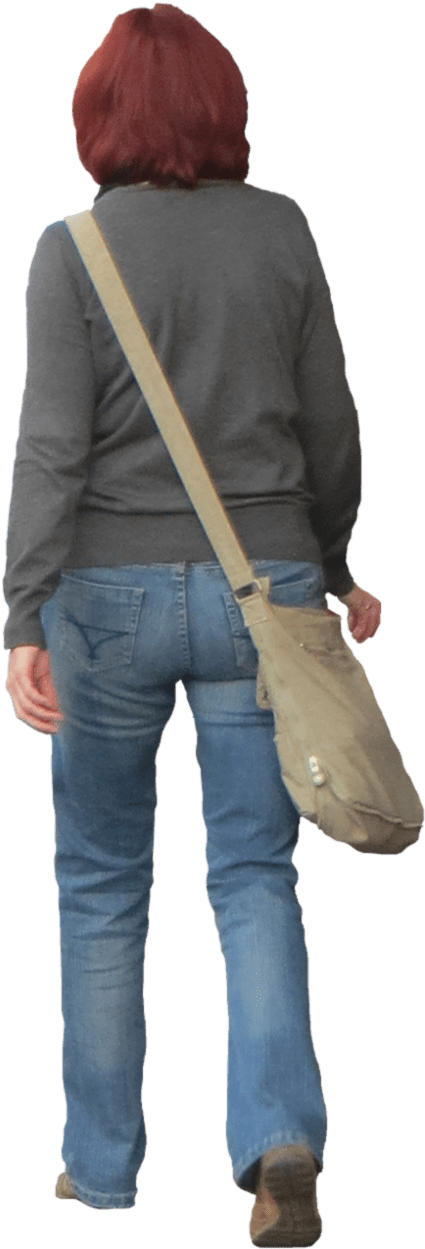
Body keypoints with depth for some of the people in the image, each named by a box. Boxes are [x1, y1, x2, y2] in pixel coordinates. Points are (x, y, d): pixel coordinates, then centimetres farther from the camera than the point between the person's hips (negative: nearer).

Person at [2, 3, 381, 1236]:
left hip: (112, 590, -1)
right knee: (256, 878, 7)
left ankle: (103, 1161, 21)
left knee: (101, 881, 13)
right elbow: (330, 427, 6)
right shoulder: (284, 230, 1)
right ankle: (280, 1132, -12)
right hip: (260, 582, 2)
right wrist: (334, 567, 20)